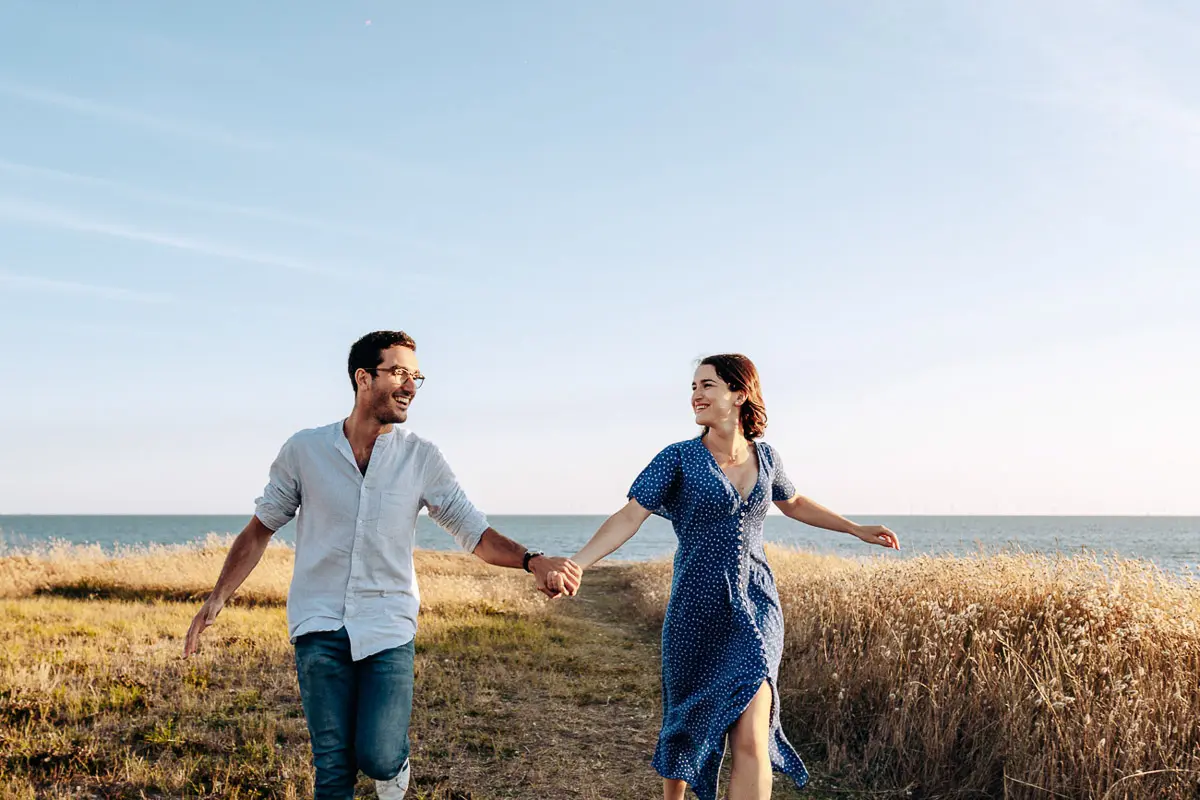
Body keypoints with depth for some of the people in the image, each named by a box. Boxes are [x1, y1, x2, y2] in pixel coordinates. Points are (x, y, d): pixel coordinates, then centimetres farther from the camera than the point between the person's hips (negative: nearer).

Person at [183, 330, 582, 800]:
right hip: (320, 627, 0)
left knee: (379, 759, -11)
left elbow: (475, 533, -2)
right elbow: (260, 530, 10)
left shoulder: (421, 458, 0)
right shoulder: (304, 450, -1)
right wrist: (217, 599, 4)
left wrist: (532, 562, -19)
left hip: (388, 627, 0)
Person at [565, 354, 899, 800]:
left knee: (751, 740, -12)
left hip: (755, 611, 1)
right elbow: (629, 518, -13)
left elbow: (792, 503, 25)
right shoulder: (679, 458, -6)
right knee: (688, 725, 15)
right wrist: (575, 564, -27)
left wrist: (857, 529, 24)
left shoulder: (765, 456, 5)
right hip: (697, 613, -1)